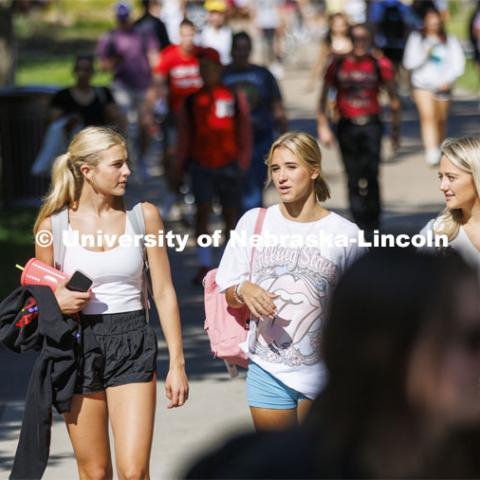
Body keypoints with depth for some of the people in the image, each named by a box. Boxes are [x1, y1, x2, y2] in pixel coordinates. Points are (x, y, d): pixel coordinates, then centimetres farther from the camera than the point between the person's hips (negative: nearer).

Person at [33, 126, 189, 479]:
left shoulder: (144, 216, 1)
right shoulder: (54, 224, -1)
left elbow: (164, 292, 4)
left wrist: (177, 362, 0)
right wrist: (58, 302, -13)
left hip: (132, 346, 0)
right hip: (79, 347, 0)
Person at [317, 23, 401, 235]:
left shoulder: (381, 65, 1)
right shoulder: (338, 66, 3)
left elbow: (393, 97, 7)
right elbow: (323, 97, 7)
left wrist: (395, 128, 4)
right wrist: (323, 127, -1)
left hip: (371, 125, -2)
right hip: (346, 127, 2)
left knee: (371, 175, -14)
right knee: (353, 178, 5)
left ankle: (373, 223, -8)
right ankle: (360, 223, 14)